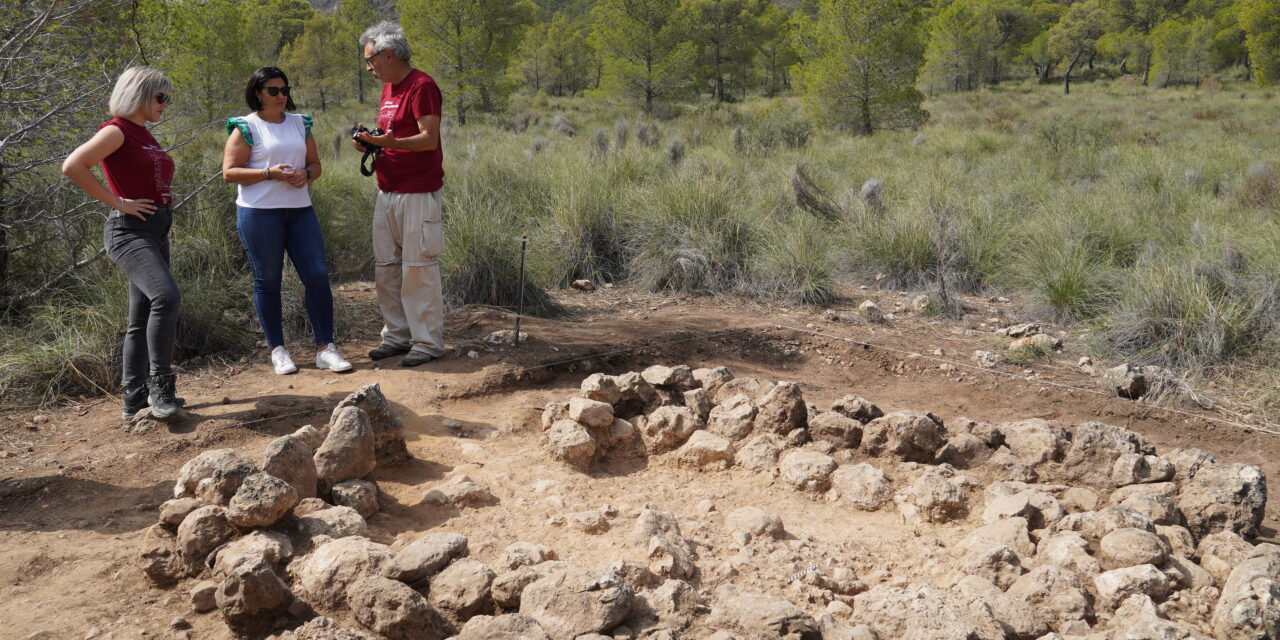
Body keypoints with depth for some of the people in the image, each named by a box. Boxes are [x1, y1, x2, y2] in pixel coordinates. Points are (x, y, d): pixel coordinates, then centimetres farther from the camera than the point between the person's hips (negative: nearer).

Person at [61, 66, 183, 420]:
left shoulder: (145, 135, 17)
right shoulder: (117, 131, -8)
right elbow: (73, 166, -21)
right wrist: (118, 202, -18)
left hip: (156, 231, 9)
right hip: (129, 230, -9)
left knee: (143, 317, 10)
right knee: (166, 297, -27)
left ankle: (135, 398, 16)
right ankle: (160, 385, -19)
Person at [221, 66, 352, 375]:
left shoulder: (300, 123, 13)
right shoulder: (246, 128, -1)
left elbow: (315, 164, 18)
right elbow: (229, 172, -6)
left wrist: (306, 174, -5)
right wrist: (270, 173, -17)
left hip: (300, 209, 4)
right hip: (259, 212, -4)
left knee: (317, 274, -3)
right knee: (267, 280, 3)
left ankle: (325, 349, 4)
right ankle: (277, 350, 14)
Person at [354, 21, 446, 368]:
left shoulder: (422, 86, -11)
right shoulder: (388, 88, 17)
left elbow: (429, 138, -19)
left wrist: (391, 142, -35)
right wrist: (371, 142, 6)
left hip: (417, 193, -9)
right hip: (387, 192, 9)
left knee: (418, 268, -6)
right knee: (385, 267, 11)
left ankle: (428, 342, 2)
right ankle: (397, 335, 20)